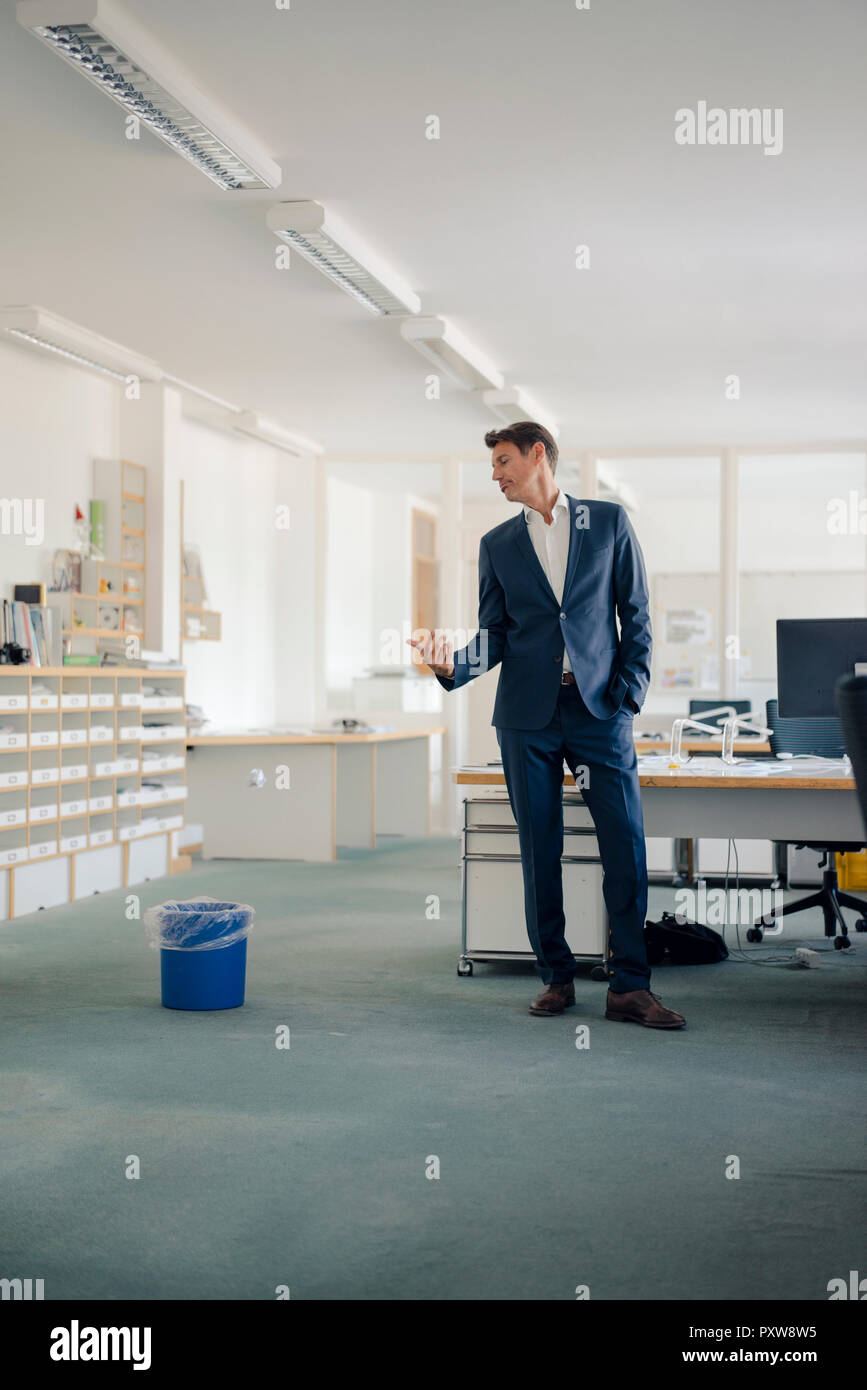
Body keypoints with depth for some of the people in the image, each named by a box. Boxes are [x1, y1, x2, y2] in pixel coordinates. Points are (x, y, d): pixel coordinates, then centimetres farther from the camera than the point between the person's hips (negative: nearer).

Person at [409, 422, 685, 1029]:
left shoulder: (609, 522, 8)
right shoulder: (498, 544, 13)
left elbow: (636, 616, 6)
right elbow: (495, 634, 10)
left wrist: (628, 696, -4)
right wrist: (453, 663, -10)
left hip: (599, 708, -2)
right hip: (528, 713, 2)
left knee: (626, 845, -7)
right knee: (541, 850, 3)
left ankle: (630, 985, -1)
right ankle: (557, 977, 14)